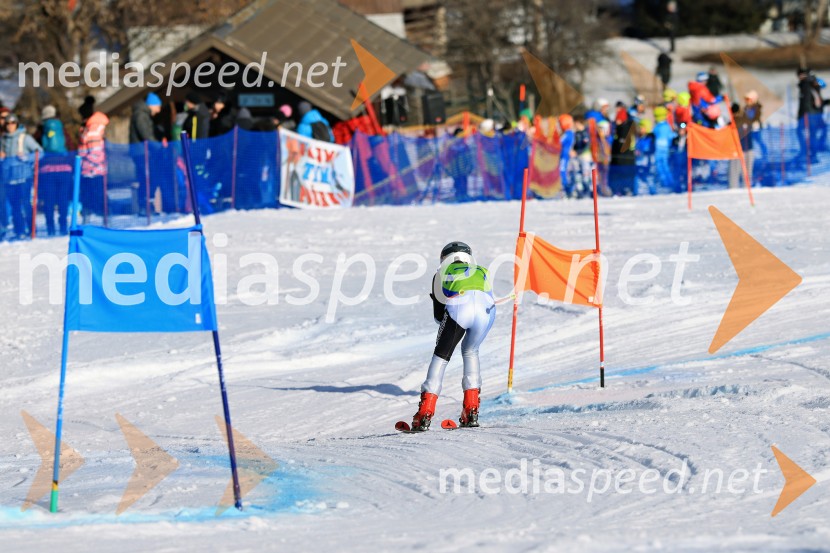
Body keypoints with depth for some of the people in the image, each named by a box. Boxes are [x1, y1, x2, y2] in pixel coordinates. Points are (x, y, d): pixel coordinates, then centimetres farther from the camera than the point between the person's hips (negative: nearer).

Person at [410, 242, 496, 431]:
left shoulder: (441, 274, 32)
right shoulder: (481, 271, 38)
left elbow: (438, 316, 27)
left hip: (458, 308, -2)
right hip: (485, 309, 2)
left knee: (440, 356, 12)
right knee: (470, 351, 27)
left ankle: (425, 415, 0)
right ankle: (471, 413, 18)